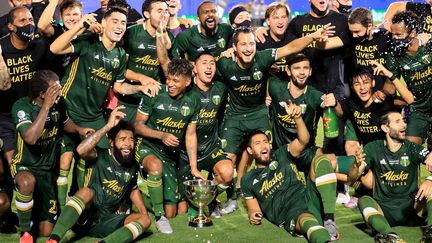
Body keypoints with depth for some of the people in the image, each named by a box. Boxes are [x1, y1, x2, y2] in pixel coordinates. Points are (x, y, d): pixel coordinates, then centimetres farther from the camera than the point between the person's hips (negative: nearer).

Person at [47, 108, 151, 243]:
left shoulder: (133, 167, 8)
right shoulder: (101, 157, -8)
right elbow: (81, 150, -31)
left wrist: (143, 212, 11)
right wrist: (108, 126, -31)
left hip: (105, 222, 5)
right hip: (83, 219, -4)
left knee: (144, 220, -16)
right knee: (87, 191, -33)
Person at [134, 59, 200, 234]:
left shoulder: (193, 102, -2)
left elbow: (190, 136, 4)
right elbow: (138, 125, -9)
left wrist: (194, 168, 0)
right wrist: (161, 135, -24)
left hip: (170, 154, 4)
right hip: (147, 147, -4)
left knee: (171, 213, 3)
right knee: (156, 166, -43)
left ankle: (146, 199, 37)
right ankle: (159, 217, -23)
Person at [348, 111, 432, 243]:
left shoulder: (413, 148, 0)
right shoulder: (373, 148, 0)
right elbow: (352, 178, -5)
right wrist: (357, 165, -28)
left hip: (410, 207, 0)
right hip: (383, 208, 0)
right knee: (364, 201, -28)